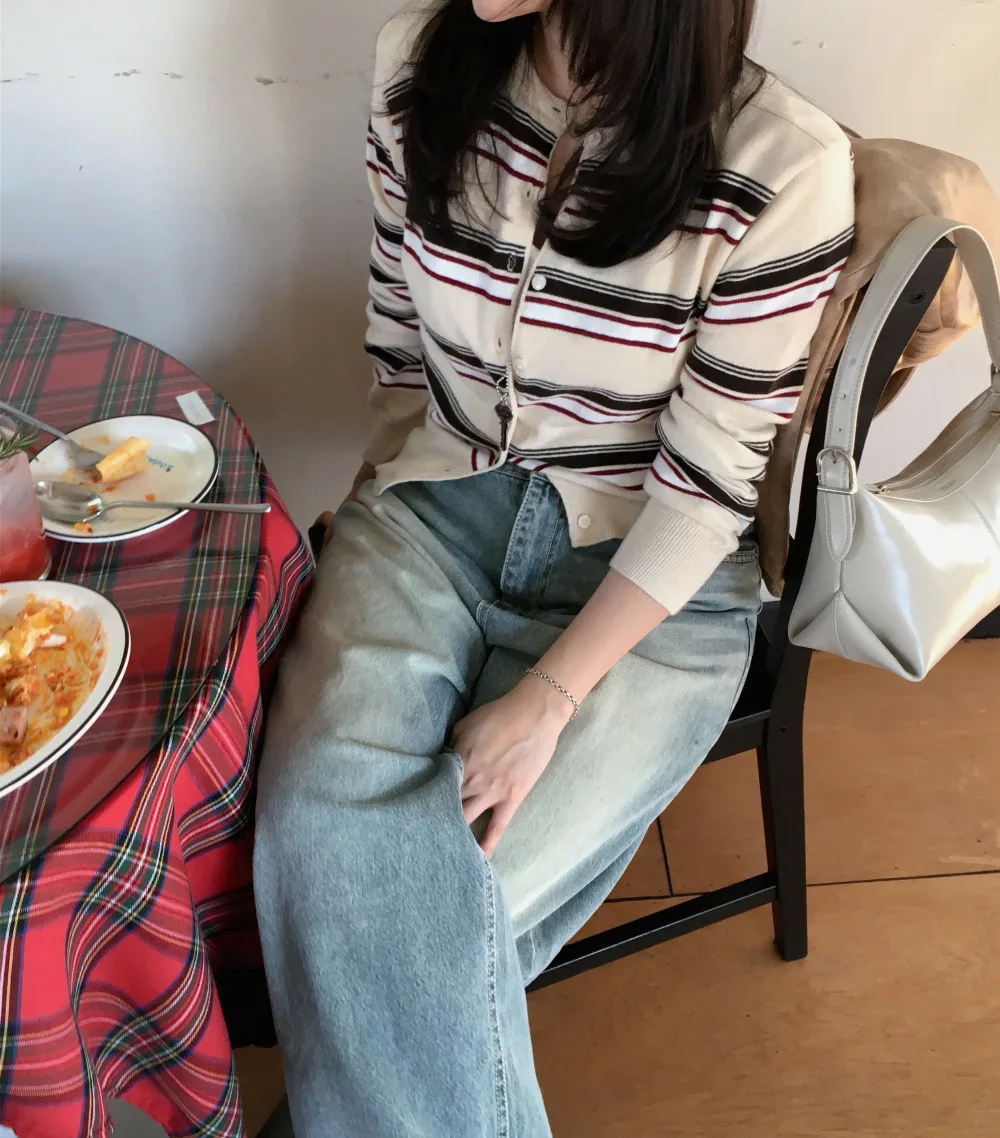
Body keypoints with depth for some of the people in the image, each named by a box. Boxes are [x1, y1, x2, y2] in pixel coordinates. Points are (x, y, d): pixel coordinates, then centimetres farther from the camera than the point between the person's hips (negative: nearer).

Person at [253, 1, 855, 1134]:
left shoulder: (783, 170, -16)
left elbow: (704, 488, -13)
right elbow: (398, 337, 8)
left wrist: (546, 700, -17)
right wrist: (385, 533, 3)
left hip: (652, 575, -3)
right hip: (433, 508, 4)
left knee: (427, 912, -17)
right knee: (326, 833, -23)